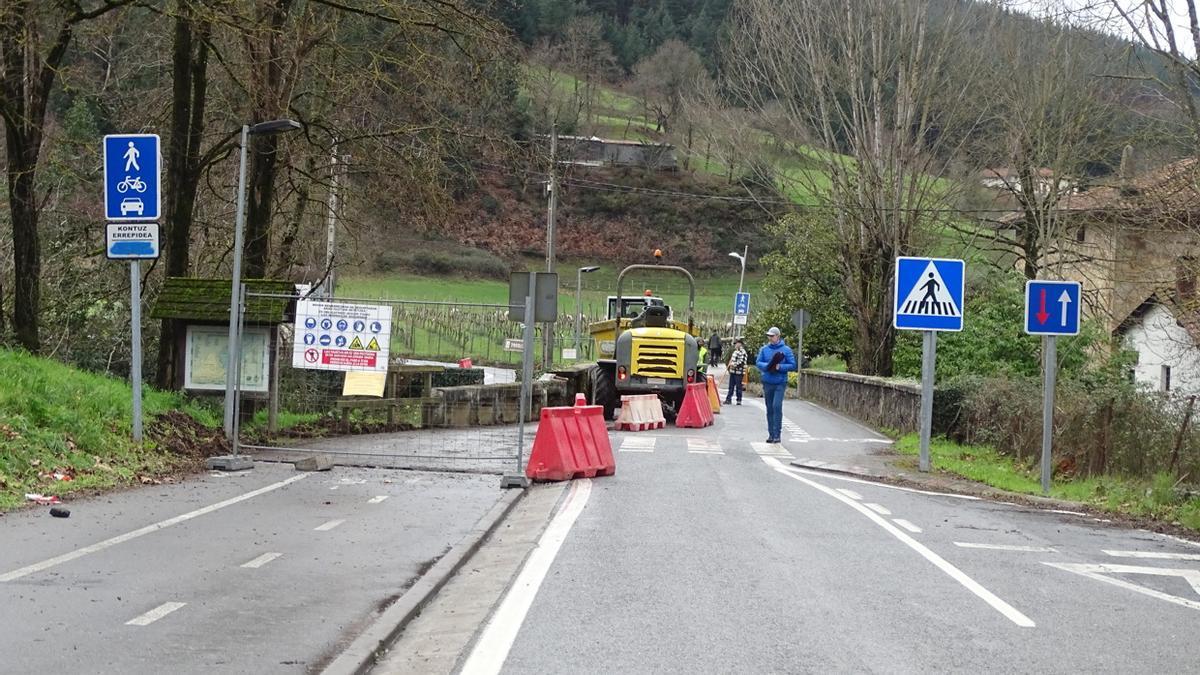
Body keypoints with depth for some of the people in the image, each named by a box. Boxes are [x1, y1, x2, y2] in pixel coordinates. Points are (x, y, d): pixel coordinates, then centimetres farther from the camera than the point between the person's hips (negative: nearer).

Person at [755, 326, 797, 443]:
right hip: (767, 382, 4)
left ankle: (777, 434, -13)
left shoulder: (786, 350, -2)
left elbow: (792, 365, -3)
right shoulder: (764, 349, 7)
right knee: (769, 408, 9)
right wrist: (767, 366, -17)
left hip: (780, 382, -4)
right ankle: (771, 434, 17)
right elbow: (758, 363, 3)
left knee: (777, 406, -16)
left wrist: (780, 367, -17)